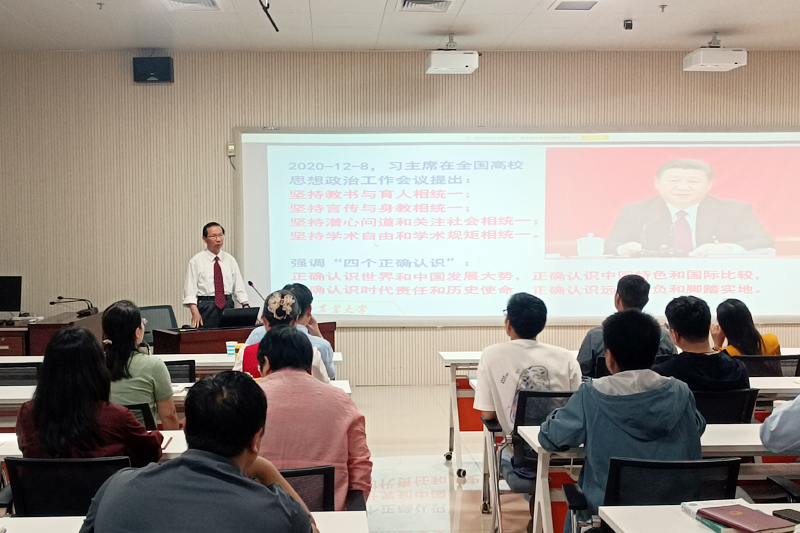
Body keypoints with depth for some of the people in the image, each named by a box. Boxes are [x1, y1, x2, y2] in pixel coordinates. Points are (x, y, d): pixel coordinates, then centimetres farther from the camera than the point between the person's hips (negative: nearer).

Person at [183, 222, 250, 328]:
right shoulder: (196, 261, 1)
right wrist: (195, 312, -18)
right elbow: (190, 291, -5)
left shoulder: (230, 260, 11)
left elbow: (239, 288, 10)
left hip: (228, 305, 3)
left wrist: (245, 306, -5)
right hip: (206, 307, -3)